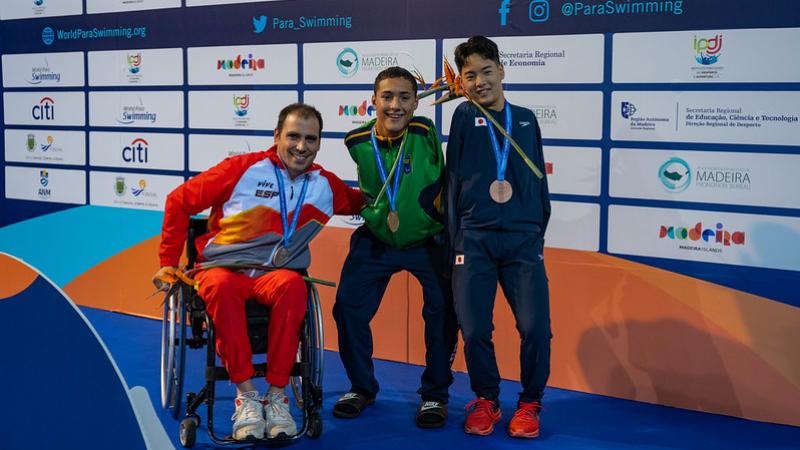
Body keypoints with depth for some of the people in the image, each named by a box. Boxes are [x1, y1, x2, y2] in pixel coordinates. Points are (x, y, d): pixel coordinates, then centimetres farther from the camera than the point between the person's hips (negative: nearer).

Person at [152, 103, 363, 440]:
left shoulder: (325, 185, 10)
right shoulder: (244, 169, -3)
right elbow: (180, 201, 3)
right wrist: (168, 261, 3)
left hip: (276, 273, 2)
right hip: (222, 269, -2)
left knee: (292, 285, -35)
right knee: (220, 286, -39)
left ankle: (277, 394, -28)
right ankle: (246, 394, -31)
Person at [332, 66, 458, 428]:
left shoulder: (425, 132, -20)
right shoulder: (357, 141, -13)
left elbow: (442, 184, -6)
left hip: (429, 240, -2)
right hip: (376, 240, 2)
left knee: (442, 311, -8)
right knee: (349, 308, -1)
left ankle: (435, 394, 13)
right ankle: (362, 387, 21)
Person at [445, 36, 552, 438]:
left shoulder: (526, 119, 14)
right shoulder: (464, 116, 6)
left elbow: (538, 179, 19)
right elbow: (453, 179, 6)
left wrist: (539, 230, 14)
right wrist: (454, 239, 4)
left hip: (523, 238, 2)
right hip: (475, 239, -1)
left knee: (535, 327, -8)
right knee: (474, 329, -3)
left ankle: (530, 402, 14)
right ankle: (486, 400, 21)